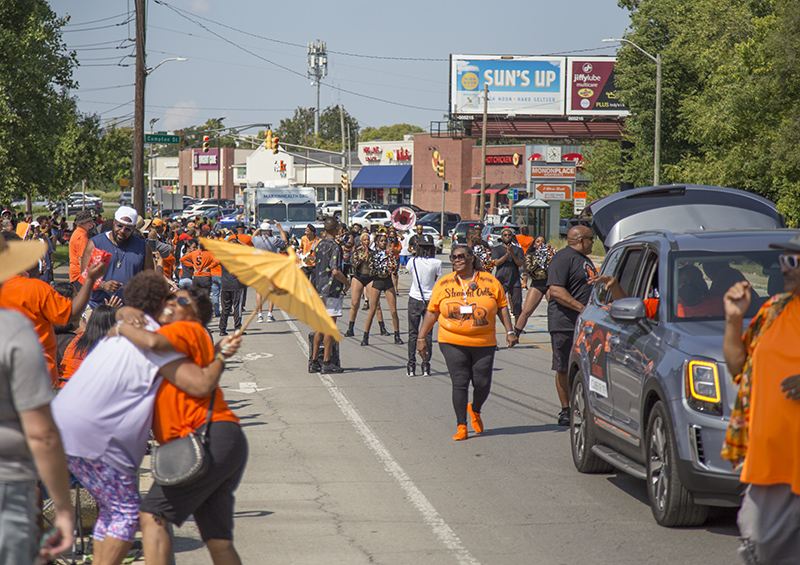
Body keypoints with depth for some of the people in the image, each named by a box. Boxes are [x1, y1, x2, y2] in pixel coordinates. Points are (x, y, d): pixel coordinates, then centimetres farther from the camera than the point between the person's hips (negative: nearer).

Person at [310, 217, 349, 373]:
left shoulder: (319, 245, 10)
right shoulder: (335, 247, -14)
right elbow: (335, 271, -22)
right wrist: (347, 283, -7)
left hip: (318, 289, 7)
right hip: (332, 290, -7)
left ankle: (314, 361, 13)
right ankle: (326, 362, -3)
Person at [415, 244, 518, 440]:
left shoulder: (489, 281, 4)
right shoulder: (443, 284, 5)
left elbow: (502, 306, 10)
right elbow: (432, 312, 8)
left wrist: (509, 331, 3)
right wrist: (421, 337, 4)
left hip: (484, 343, 1)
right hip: (453, 343, -1)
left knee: (482, 384, 1)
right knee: (459, 383, -6)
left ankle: (475, 410, 32)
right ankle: (461, 426, 2)